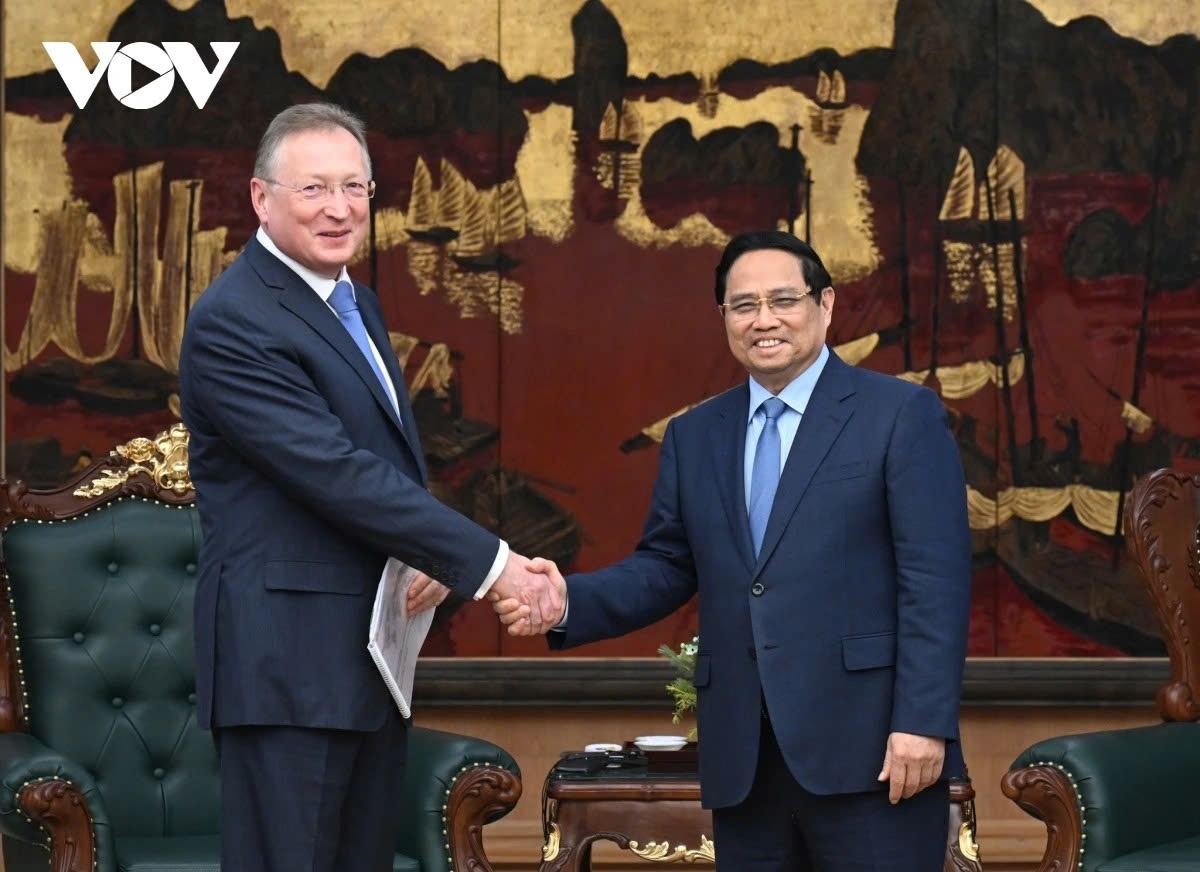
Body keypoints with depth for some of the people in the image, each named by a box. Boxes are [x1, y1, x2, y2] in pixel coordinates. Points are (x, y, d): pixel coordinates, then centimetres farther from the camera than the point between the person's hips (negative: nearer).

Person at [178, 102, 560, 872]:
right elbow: (337, 473, -21)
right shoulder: (233, 323, -15)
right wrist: (487, 562, -20)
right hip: (286, 661, -9)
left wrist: (433, 559, -1)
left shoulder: (358, 304, 15)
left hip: (375, 653, 9)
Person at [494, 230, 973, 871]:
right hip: (742, 758, 5)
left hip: (867, 746, -5)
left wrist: (923, 722, -15)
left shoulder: (901, 415, 0)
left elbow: (935, 578, -6)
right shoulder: (693, 436, 16)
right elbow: (666, 566, 15)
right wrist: (569, 602, -5)